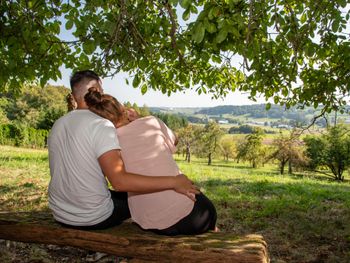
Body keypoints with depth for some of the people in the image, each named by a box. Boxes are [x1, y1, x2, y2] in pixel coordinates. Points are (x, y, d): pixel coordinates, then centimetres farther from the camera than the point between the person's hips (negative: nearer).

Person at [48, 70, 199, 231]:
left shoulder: (57, 125, 1)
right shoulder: (101, 125, -21)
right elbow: (119, 181, -32)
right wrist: (173, 182, -28)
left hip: (60, 217, 7)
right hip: (93, 219, -7)